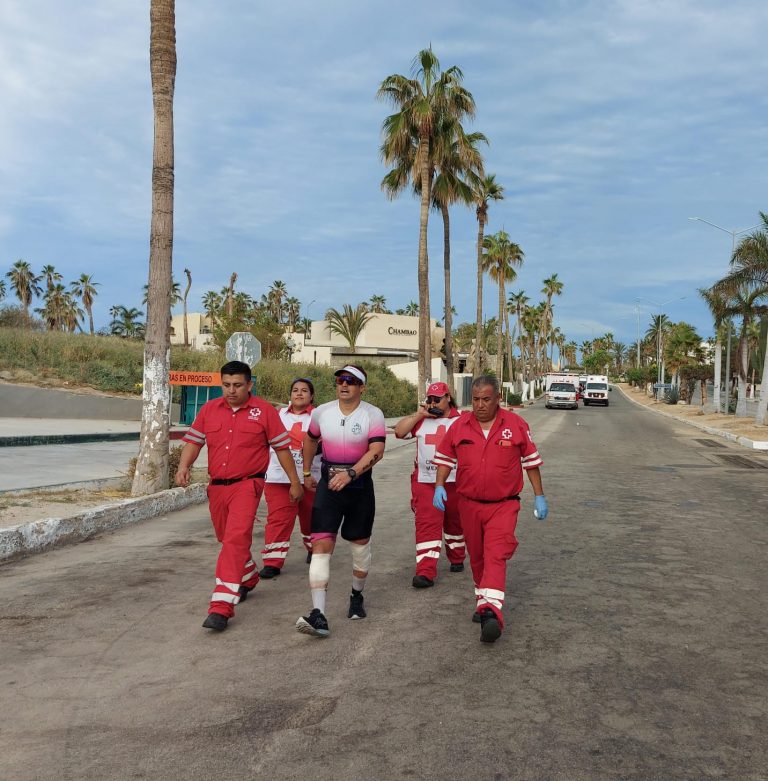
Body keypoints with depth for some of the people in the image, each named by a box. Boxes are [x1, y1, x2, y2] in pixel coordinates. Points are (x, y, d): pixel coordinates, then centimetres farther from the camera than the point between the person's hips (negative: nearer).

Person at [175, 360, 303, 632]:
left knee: (236, 540, -18)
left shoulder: (264, 410, -4)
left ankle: (222, 606, -18)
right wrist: (183, 466, -11)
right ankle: (248, 578, 46)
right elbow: (194, 441, 8)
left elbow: (282, 447, 1)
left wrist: (295, 482, 4)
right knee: (228, 540, 20)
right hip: (217, 486, 5)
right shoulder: (209, 409, 6)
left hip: (247, 485, -5)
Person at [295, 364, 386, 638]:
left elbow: (376, 451, -19)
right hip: (328, 483, 1)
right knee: (321, 544, -12)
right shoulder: (321, 412, 2)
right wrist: (306, 473, 25)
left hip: (360, 483, -1)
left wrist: (350, 474, -32)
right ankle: (318, 615, -16)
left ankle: (357, 597, 37)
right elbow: (310, 440, 20)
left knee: (360, 543, 12)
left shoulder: (373, 415, -8)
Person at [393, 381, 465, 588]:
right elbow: (399, 431, -3)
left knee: (454, 523, 16)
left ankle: (456, 559, 39)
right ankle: (425, 572, -9)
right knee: (426, 525, -8)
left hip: (454, 482, 0)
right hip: (425, 482, 0)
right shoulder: (421, 420, 7)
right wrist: (419, 414, -9)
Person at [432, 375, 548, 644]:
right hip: (469, 503, 3)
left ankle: (491, 612, -26)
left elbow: (531, 461, 5)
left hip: (504, 505, -3)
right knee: (477, 557, 14)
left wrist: (539, 496, 6)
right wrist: (439, 485, -4)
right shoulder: (459, 426, 1)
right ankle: (483, 601, 33)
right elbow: (445, 457, 11)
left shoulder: (516, 425, -3)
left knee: (496, 556, -18)